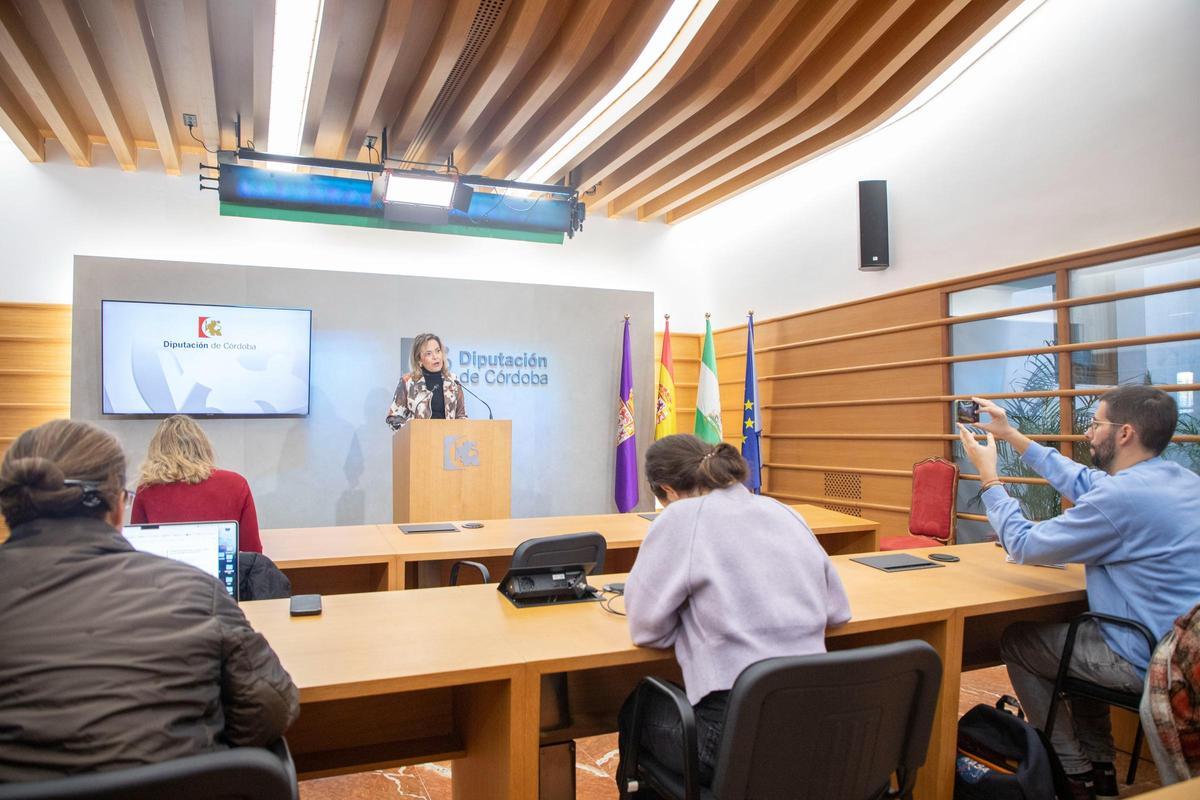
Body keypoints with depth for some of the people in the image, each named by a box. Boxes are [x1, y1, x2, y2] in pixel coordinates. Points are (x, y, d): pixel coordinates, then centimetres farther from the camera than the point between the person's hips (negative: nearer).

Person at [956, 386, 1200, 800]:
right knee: (1077, 629, 31)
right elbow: (1083, 482, 19)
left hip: (1148, 665, -9)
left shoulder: (1122, 495, -26)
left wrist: (988, 476, -4)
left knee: (1016, 641, 11)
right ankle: (1099, 766, 34)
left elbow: (1023, 545, -16)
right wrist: (1010, 434, 21)